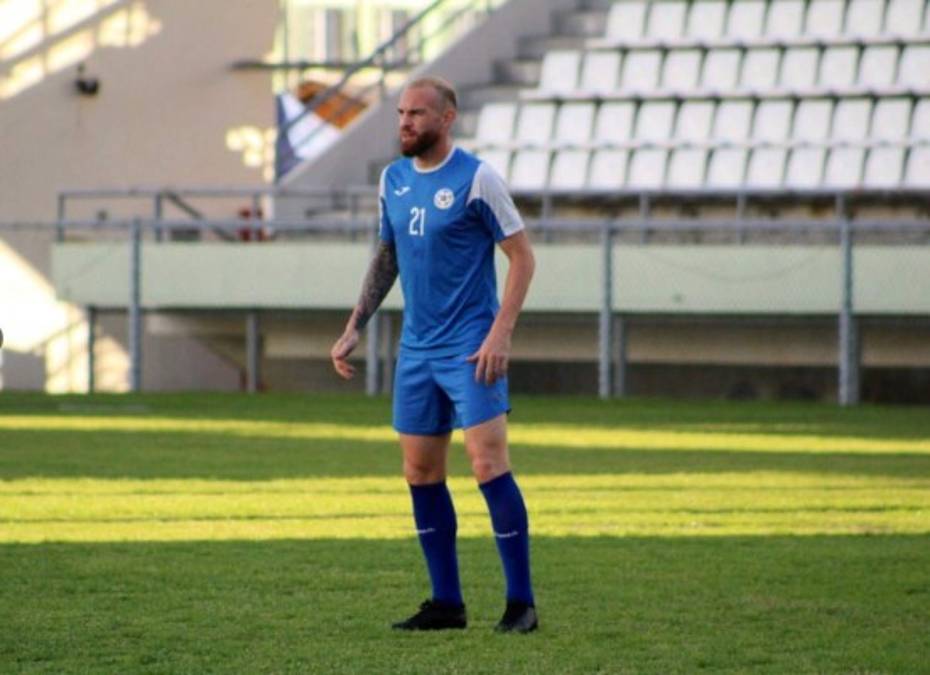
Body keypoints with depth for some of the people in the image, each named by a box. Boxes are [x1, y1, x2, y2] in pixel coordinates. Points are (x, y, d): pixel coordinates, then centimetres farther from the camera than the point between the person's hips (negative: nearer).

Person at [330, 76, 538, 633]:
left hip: (470, 347, -7)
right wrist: (354, 329, 15)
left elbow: (522, 257, -9)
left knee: (489, 465, -13)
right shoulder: (393, 179, 9)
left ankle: (521, 603, -8)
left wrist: (500, 335, -17)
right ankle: (447, 603, 15)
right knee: (421, 474, 7)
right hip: (417, 350, 7)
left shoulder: (477, 178, -10)